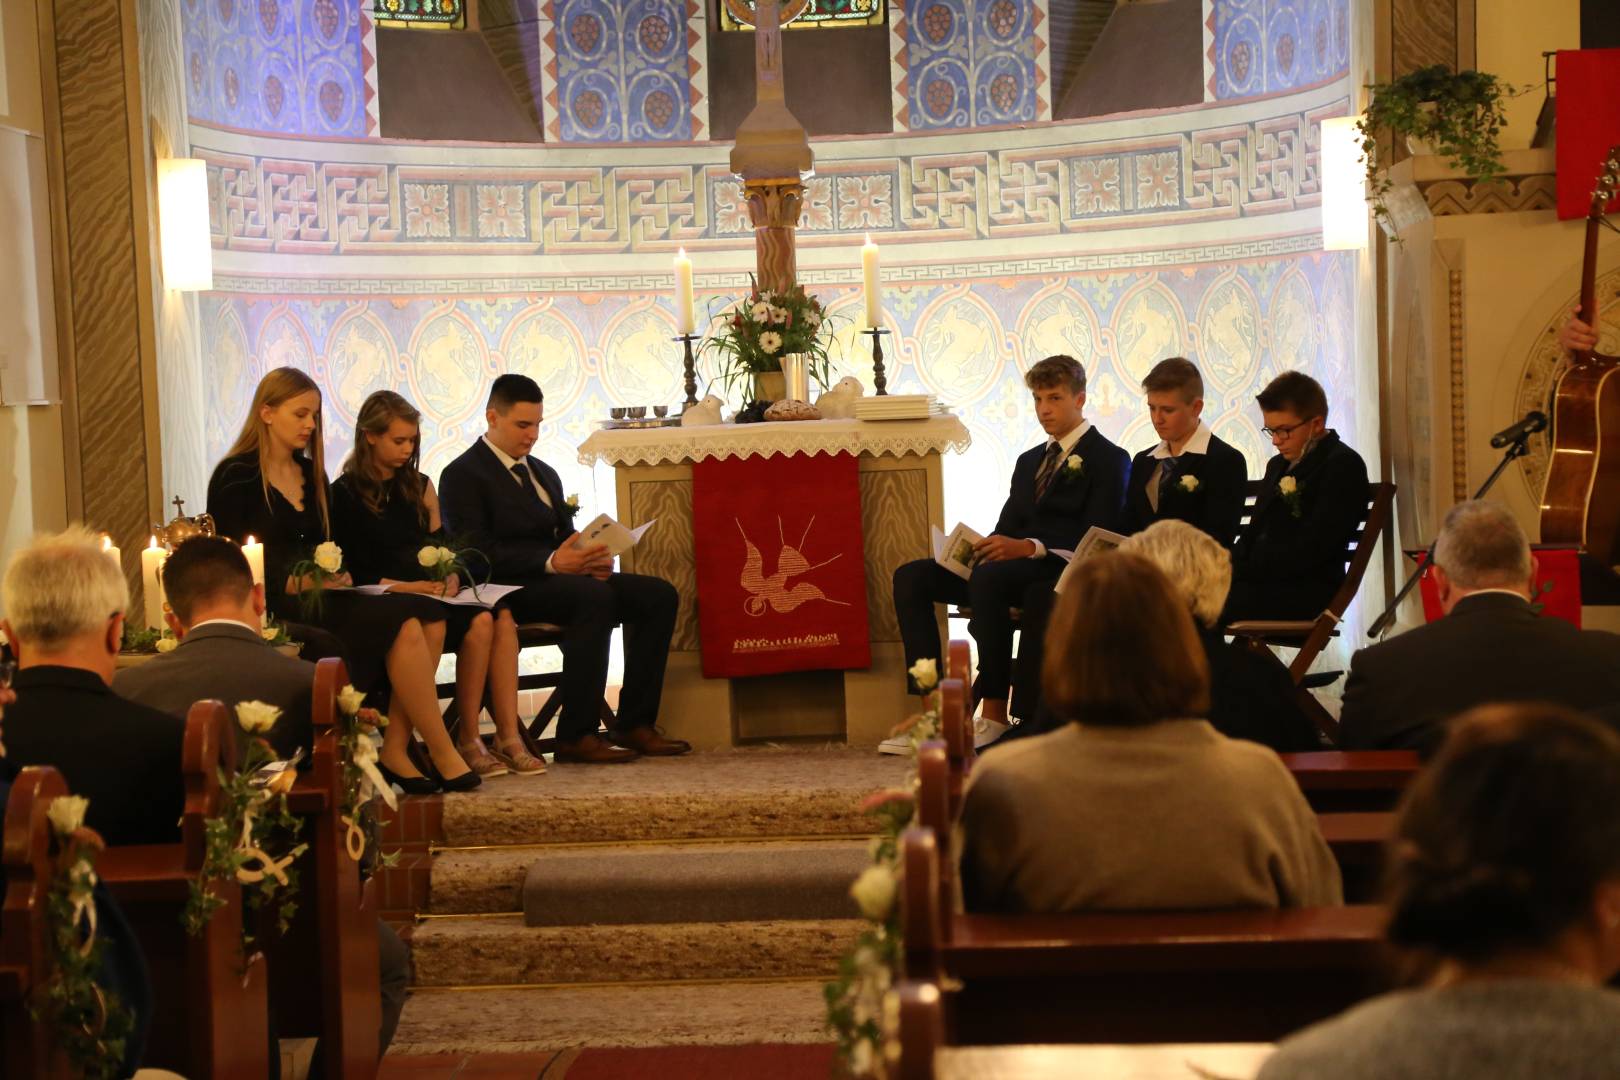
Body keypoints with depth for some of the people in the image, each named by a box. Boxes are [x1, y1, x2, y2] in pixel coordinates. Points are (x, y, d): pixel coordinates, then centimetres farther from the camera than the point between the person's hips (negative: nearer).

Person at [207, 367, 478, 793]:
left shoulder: (312, 474, 20)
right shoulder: (236, 477, -2)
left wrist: (336, 574, 1)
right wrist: (292, 583, -17)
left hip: (318, 598, 7)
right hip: (275, 609, -7)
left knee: (428, 615, -21)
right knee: (404, 625, -27)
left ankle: (396, 750, -24)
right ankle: (443, 755, -20)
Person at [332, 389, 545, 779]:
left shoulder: (419, 487, 19)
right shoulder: (346, 494, -1)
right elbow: (348, 572, -6)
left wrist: (450, 575, -4)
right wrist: (404, 586, -15)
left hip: (432, 593, 6)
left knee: (502, 617, -26)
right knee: (479, 622, -31)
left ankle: (508, 737, -30)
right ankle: (468, 740, -23)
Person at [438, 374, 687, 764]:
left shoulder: (544, 473, 24)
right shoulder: (462, 475, -2)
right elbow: (477, 554, -14)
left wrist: (590, 558, -5)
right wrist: (551, 562, -25)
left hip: (556, 578, 8)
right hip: (506, 589, -8)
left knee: (659, 595, -10)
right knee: (595, 598, -35)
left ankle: (634, 724, -12)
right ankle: (575, 736, -32)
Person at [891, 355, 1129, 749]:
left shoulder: (1108, 459, 2)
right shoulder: (1029, 460, 27)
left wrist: (1030, 548, -24)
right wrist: (987, 547, -4)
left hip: (1063, 571, -8)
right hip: (1012, 569, 8)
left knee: (988, 578, -39)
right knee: (910, 577, -12)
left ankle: (994, 715, -34)